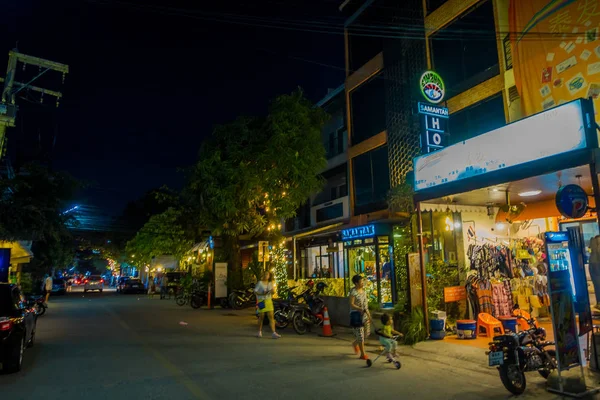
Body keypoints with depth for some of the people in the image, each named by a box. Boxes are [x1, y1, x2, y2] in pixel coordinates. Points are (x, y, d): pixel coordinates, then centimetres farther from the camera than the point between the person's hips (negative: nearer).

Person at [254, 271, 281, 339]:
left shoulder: (270, 283, 11)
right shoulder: (260, 283, -4)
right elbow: (255, 291, -7)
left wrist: (272, 291, -4)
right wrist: (262, 294, -21)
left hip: (269, 301, 4)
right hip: (261, 301, -4)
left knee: (271, 316, -5)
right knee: (261, 317, 4)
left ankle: (273, 333, -9)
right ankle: (260, 331, 24)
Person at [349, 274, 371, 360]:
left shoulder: (363, 290, 8)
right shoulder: (353, 291, -15)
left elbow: (366, 303, 14)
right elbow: (351, 304, -18)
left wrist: (368, 314, 13)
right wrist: (361, 309, -28)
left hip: (364, 314, 8)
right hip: (356, 314, -8)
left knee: (367, 333, 13)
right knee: (360, 334, -1)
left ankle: (355, 343, 38)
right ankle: (363, 354, 10)